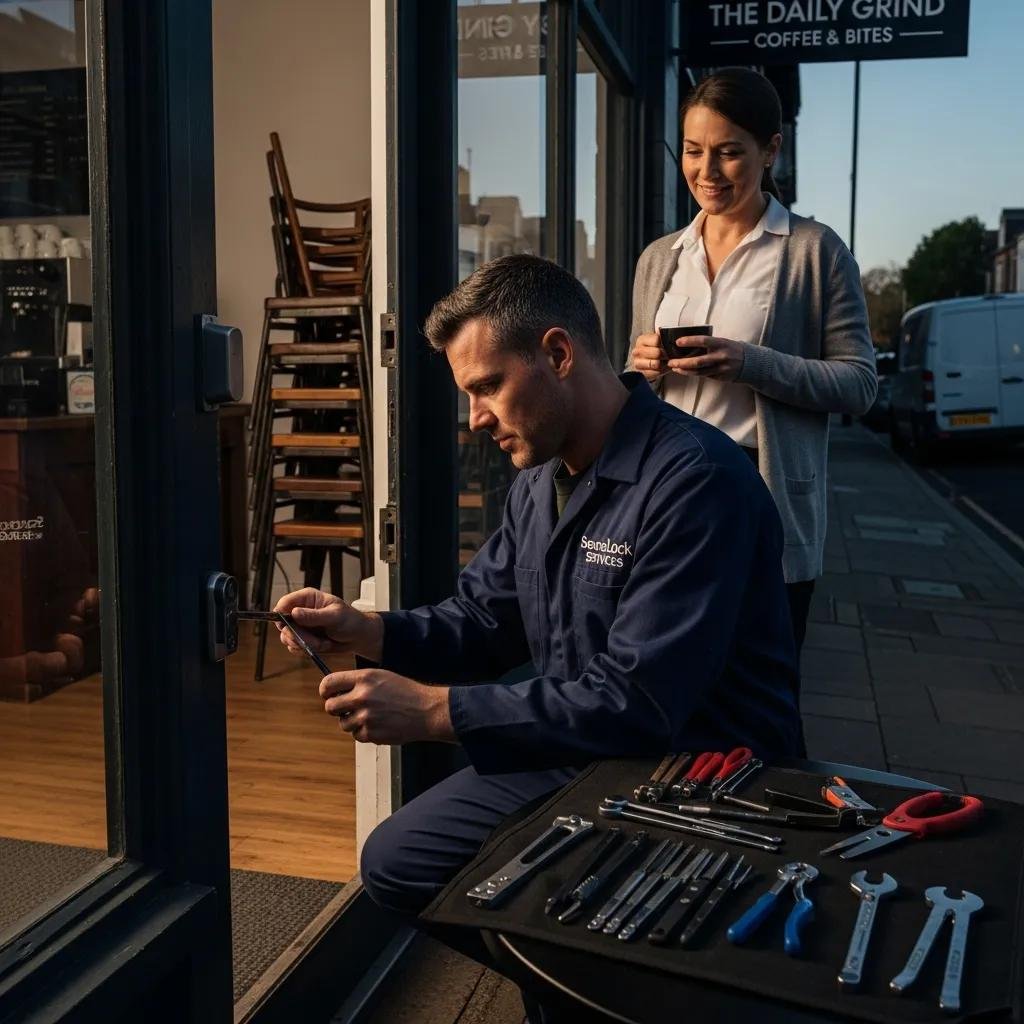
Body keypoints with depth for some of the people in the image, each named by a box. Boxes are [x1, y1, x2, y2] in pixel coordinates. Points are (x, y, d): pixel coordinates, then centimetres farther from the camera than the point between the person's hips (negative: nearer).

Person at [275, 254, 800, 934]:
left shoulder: (695, 481, -24)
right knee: (395, 860, 4)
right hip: (574, 756, 9)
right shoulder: (540, 481, 7)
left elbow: (636, 704, -28)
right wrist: (365, 631, -3)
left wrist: (433, 709, -26)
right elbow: (483, 620, 15)